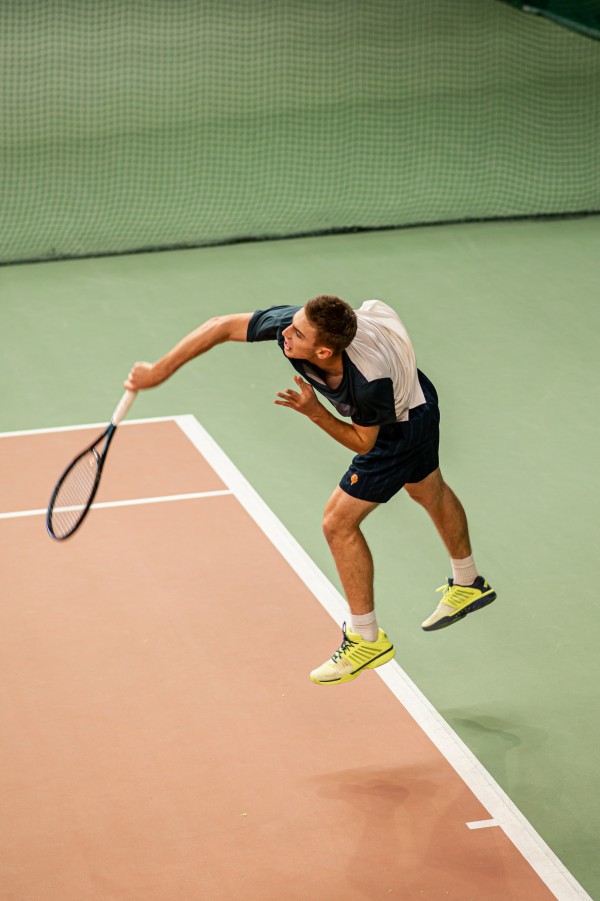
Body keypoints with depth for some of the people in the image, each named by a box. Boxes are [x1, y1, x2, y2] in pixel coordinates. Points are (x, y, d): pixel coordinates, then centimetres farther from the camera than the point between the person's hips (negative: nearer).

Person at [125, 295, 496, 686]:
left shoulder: (370, 382, -45)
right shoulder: (292, 323, -33)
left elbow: (363, 443, -25)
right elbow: (224, 325, -22)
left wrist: (314, 411, -36)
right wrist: (159, 370, -23)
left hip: (400, 428, -8)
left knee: (339, 522, -5)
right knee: (428, 489, 29)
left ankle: (367, 638, 11)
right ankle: (468, 584, 56)